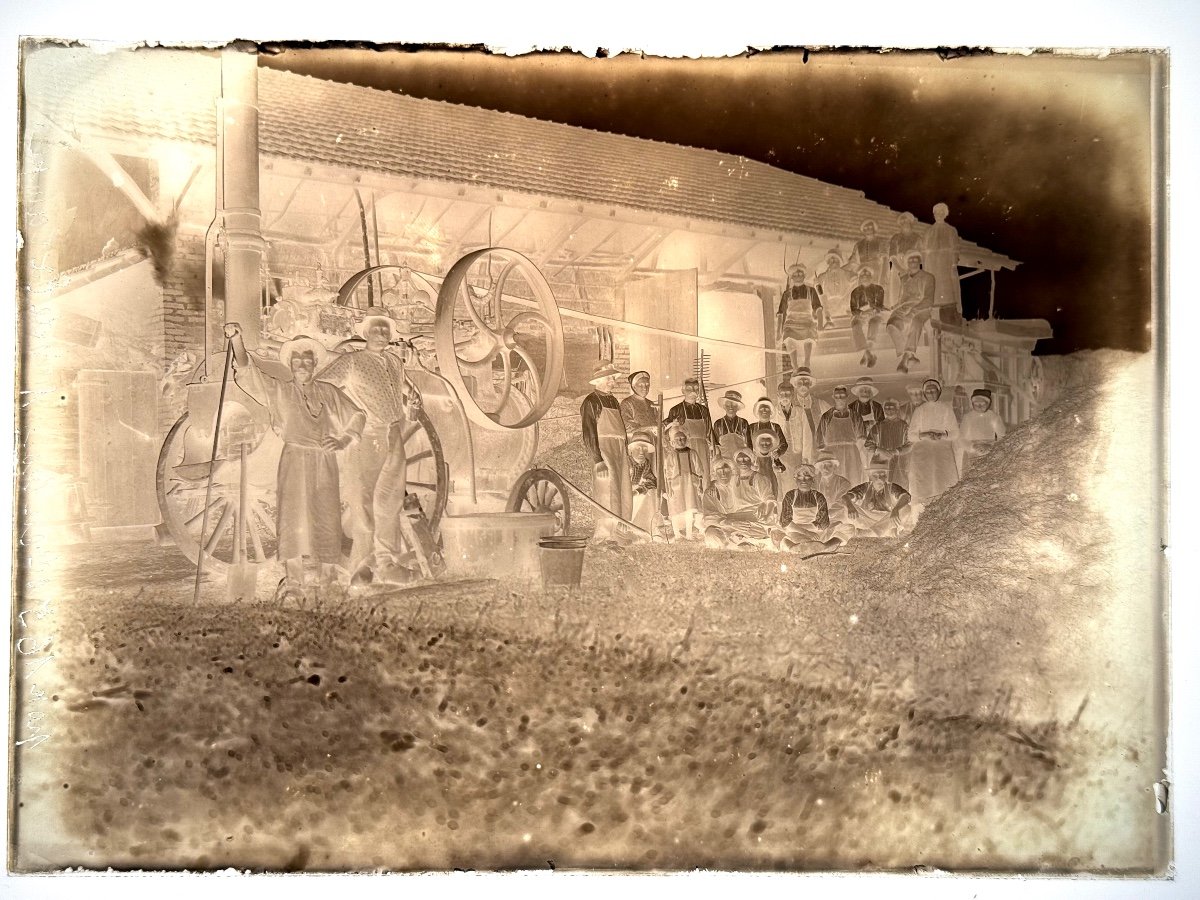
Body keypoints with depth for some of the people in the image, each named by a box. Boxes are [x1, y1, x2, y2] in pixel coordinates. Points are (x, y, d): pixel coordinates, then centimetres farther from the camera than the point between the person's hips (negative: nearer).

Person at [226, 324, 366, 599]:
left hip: (325, 462, 2)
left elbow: (357, 416, 20)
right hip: (294, 460, -2)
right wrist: (237, 340, -19)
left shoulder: (328, 392, 13)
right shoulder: (279, 390, 7)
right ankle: (293, 582, -16)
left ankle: (328, 581, 11)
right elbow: (248, 371, -4)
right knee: (293, 517, -14)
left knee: (327, 520, 1)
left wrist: (344, 441, 3)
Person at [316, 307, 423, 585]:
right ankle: (363, 565, -1)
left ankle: (386, 562, -2)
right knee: (362, 502, -5)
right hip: (364, 438, -4)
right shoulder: (350, 362, 6)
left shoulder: (395, 363, 21)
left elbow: (408, 387, 40)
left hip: (393, 439, 4)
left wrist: (413, 401, 20)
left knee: (389, 499, -5)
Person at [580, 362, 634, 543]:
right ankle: (604, 535, -8)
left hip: (619, 452, 8)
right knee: (607, 494, -11)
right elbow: (588, 434, -11)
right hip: (603, 450, -8)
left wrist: (626, 456, 18)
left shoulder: (613, 401, 21)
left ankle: (618, 534, 12)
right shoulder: (591, 402, -4)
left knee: (623, 493, 6)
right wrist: (597, 459, -19)